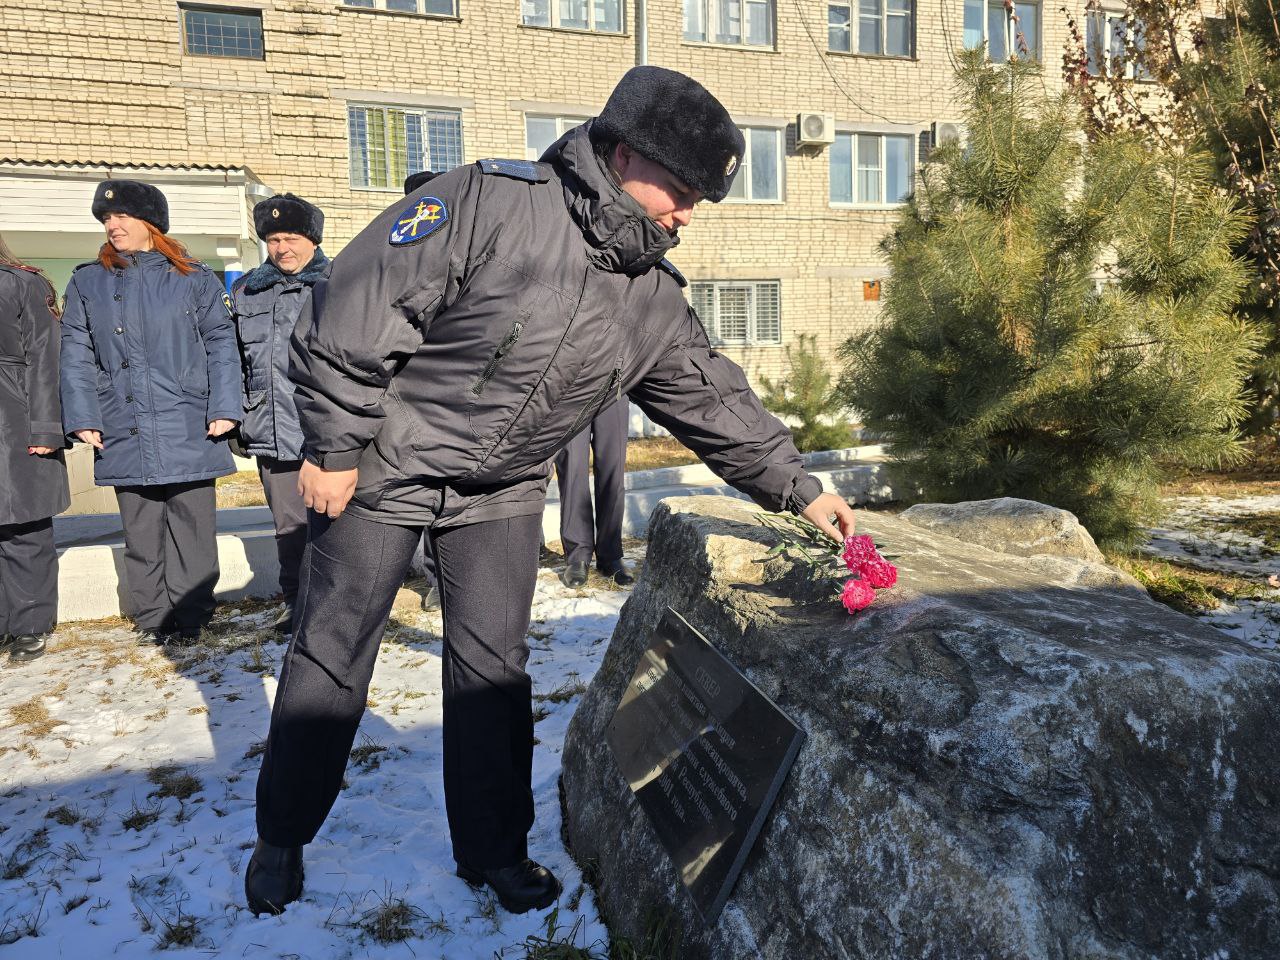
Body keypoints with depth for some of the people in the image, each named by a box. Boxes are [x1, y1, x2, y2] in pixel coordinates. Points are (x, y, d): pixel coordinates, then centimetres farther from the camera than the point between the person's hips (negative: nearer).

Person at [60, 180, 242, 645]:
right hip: (124, 433, 2)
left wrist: (223, 409, -7)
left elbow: (221, 344, 2)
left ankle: (190, 616, 13)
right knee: (141, 534, 8)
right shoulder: (87, 282, 12)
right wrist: (83, 418, -2)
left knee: (191, 528, 2)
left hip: (189, 432, -2)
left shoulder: (194, 278, 5)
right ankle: (152, 619, 19)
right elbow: (76, 355, 8)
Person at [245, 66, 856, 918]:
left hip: (503, 495, 5)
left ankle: (495, 848, 26)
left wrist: (800, 488, 1)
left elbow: (714, 400, 4)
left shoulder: (654, 300, -2)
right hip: (387, 468, -4)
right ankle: (282, 840, 29)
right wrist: (335, 447, -17)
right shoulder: (490, 203, -21)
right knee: (332, 657, 7)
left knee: (494, 668, 8)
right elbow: (360, 309, -21)